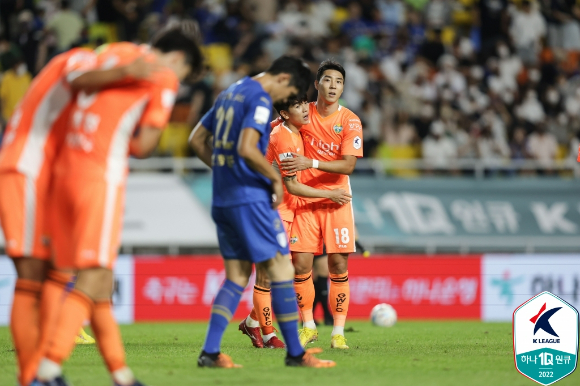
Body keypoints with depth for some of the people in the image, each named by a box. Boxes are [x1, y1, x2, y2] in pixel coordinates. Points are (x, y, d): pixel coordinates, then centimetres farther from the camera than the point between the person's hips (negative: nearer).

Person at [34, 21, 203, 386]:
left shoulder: (114, 51, 17)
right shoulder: (165, 79, -1)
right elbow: (143, 146, -6)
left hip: (65, 168, 7)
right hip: (102, 176, -7)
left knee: (101, 285, 10)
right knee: (92, 280, -9)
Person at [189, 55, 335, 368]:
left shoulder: (230, 93, 16)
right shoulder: (260, 99, -12)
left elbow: (197, 139, 22)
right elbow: (247, 149, -24)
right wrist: (275, 178, -12)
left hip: (222, 201, 9)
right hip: (250, 198, -9)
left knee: (236, 276, 10)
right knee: (281, 269, -2)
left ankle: (210, 352, 0)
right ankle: (295, 353, 0)